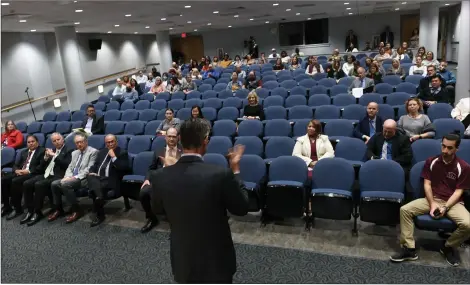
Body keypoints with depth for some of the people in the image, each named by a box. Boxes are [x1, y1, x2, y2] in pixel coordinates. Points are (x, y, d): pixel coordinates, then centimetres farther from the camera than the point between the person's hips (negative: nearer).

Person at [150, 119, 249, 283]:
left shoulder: (160, 176, -15)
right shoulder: (221, 174, -26)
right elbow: (242, 209, -10)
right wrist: (235, 169, -2)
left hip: (182, 259, 3)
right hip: (216, 260, -3)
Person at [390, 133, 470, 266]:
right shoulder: (431, 161, 0)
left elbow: (458, 191, -6)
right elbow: (427, 184, 0)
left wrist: (445, 208, -19)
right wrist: (432, 204, -14)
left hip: (453, 202, -2)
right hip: (432, 199, 2)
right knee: (405, 210, -20)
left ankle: (448, 247, 2)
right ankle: (409, 249, -14)